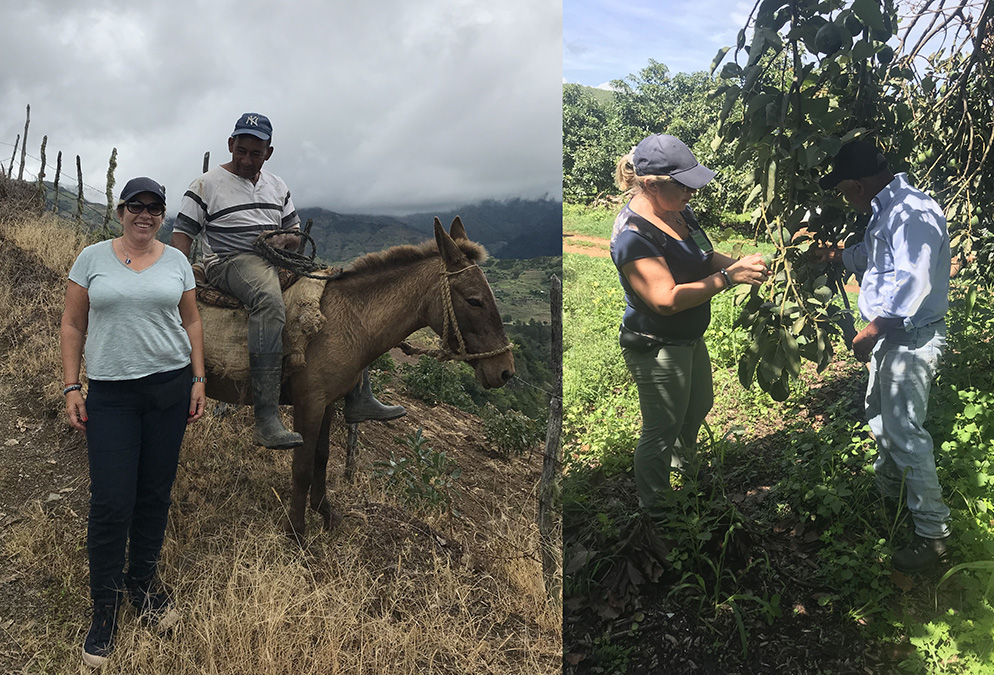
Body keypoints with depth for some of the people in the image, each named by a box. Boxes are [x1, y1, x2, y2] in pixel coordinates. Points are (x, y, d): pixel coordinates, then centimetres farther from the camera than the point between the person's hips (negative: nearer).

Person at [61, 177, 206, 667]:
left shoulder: (176, 261, 6)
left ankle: (143, 581, 29)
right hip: (110, 392, -2)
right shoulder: (93, 258, 2)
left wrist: (198, 380, 4)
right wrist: (71, 388, -2)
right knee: (110, 501, -3)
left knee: (155, 493, 9)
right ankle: (105, 603, 14)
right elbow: (72, 326, 3)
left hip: (170, 386, 2)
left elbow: (191, 323, 10)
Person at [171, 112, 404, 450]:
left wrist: (285, 239, -2)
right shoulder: (207, 185, 3)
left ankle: (359, 399, -6)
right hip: (230, 262, -7)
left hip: (277, 261, 7)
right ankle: (267, 419, -48)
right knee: (270, 299, -41)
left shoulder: (277, 186, 19)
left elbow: (296, 233, 23)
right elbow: (182, 234, 0)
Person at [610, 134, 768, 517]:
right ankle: (653, 508, 29)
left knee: (699, 406, 30)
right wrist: (728, 277, -33)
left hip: (689, 338, 10)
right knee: (662, 431, 7)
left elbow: (704, 258, 12)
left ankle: (682, 463, 59)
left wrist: (741, 264, -7)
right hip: (656, 348, -10)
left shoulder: (678, 210, -1)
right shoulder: (633, 235, -30)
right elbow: (667, 299, -34)